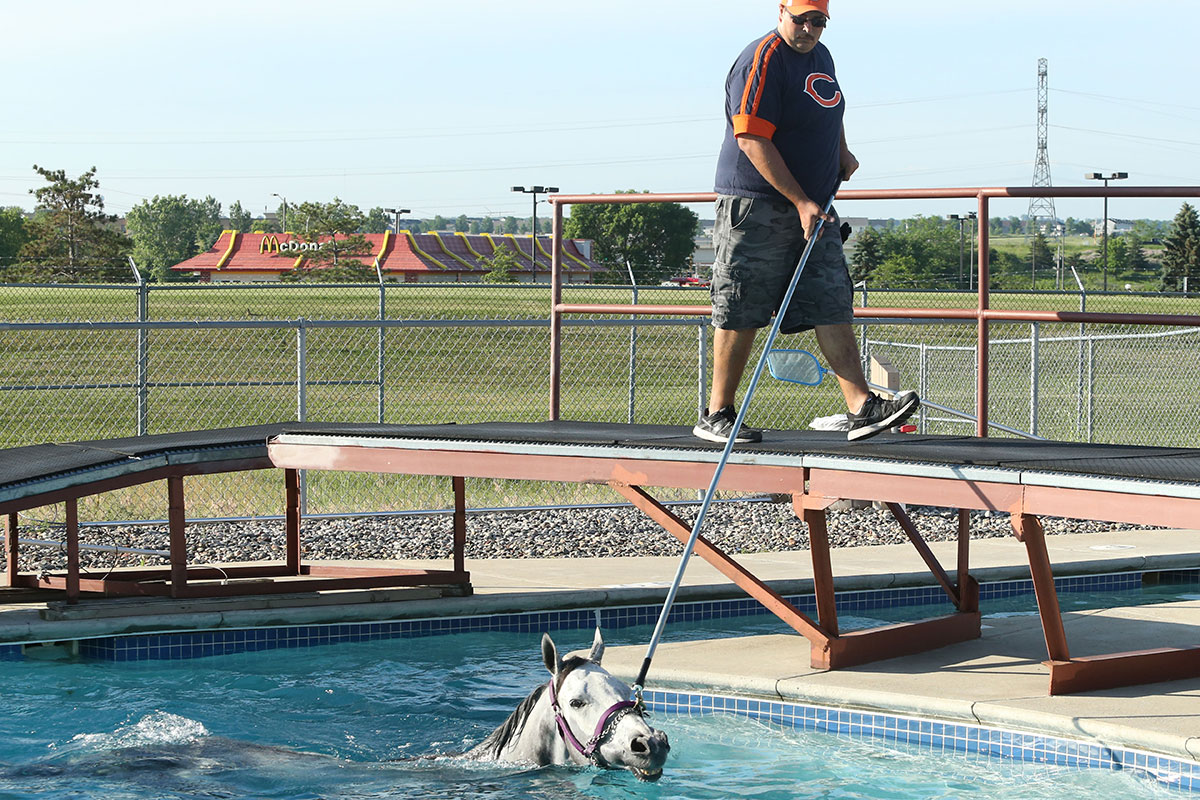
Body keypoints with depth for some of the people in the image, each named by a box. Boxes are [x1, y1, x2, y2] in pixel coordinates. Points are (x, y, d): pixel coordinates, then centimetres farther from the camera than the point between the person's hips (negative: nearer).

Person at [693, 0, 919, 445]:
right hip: (757, 205, -8)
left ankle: (862, 408, -5)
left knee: (832, 305, 0)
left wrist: (841, 151, 19)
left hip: (813, 206, 8)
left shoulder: (821, 57, 15)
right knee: (741, 312, -3)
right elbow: (752, 141, -20)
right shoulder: (762, 61, -13)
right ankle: (717, 416, 5)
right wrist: (801, 202, -22)